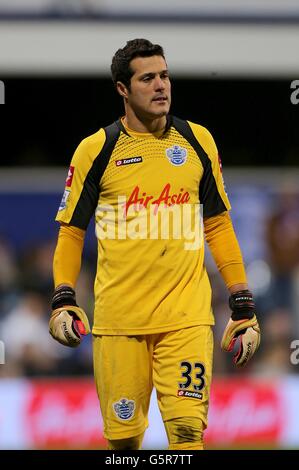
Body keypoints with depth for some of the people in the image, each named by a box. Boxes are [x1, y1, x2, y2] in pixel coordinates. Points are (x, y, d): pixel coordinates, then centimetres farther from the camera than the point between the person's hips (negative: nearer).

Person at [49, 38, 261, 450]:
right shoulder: (96, 150, 2)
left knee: (187, 429, -13)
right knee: (123, 436, 2)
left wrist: (243, 304, 9)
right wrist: (63, 300, -7)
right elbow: (71, 231, 7)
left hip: (187, 317, 1)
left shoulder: (198, 141, 8)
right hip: (118, 319, -1)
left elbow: (218, 226, 14)